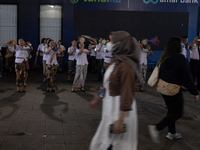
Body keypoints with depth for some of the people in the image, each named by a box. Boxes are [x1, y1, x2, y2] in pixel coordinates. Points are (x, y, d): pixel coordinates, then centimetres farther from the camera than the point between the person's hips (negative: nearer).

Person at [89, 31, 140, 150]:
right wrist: (96, 98, 25)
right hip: (111, 109, 9)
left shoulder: (125, 66, -22)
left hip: (121, 111, -9)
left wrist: (120, 120, -24)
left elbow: (127, 95, -24)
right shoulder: (116, 62, 8)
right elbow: (107, 85, 18)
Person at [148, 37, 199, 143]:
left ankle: (172, 133, 30)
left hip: (162, 86, 8)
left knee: (172, 110, 22)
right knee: (177, 113, 5)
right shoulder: (180, 58, -19)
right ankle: (156, 128, -9)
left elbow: (160, 72, 12)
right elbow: (186, 77, -18)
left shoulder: (164, 58, 2)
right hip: (173, 89, -8)